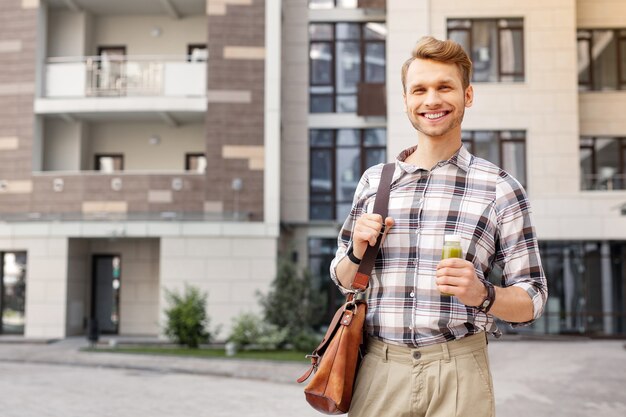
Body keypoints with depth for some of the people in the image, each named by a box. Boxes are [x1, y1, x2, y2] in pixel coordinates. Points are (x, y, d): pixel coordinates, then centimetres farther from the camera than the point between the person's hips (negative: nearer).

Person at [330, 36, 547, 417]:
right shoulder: (374, 180, 7)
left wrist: (482, 295, -19)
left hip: (458, 372, -2)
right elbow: (344, 280, 16)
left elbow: (533, 299, 0)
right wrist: (358, 252, -5)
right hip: (379, 369, 2)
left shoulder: (500, 188, -2)